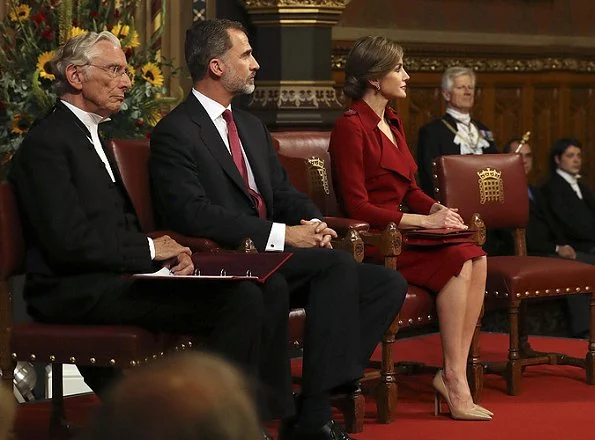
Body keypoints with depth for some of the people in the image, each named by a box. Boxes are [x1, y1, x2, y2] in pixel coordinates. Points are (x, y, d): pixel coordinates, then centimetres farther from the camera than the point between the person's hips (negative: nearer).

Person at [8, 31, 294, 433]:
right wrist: (150, 249, -9)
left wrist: (169, 251, 2)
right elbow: (70, 239, -19)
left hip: (116, 275, 10)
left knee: (271, 289, -6)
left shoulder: (92, 138, 21)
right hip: (79, 291, -10)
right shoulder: (47, 143, -10)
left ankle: (275, 417, -8)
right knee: (240, 299, -25)